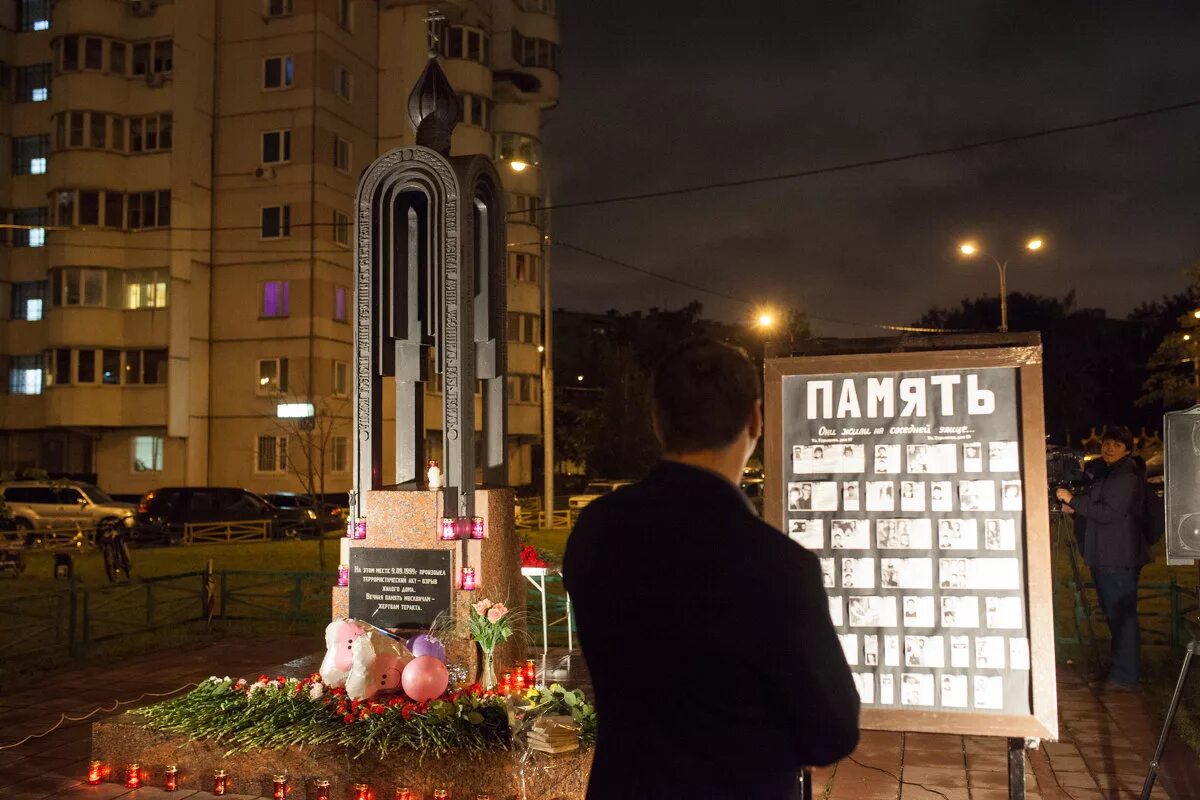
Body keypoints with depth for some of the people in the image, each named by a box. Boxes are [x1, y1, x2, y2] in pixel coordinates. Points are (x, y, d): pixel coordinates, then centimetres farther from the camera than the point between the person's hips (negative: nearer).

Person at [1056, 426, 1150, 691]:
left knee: (1122, 615, -7)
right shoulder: (1103, 473, 17)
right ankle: (1123, 669, 27)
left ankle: (1125, 676, -3)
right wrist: (1074, 508, 9)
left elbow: (1109, 513, -20)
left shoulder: (1128, 476, -13)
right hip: (1104, 556, 10)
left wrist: (1074, 500, -18)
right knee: (1112, 613, 16)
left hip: (1120, 558, -10)